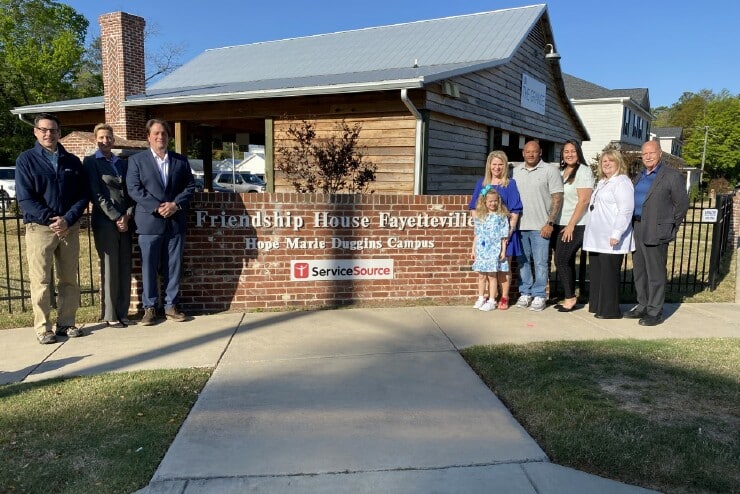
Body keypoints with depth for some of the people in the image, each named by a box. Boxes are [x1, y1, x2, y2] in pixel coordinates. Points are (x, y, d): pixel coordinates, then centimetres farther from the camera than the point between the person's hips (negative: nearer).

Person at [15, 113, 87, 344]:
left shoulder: (72, 161, 10)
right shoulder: (26, 159, 2)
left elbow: (82, 196, 5)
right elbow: (25, 198, -6)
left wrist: (67, 220, -10)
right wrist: (50, 220, -15)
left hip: (69, 228, 3)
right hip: (39, 228, -3)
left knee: (69, 279, 7)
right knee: (41, 281, 0)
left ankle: (66, 323, 16)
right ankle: (43, 328, 7)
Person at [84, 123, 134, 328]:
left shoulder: (121, 163, 17)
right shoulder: (91, 162, 1)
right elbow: (96, 194, -6)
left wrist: (127, 216, -1)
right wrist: (116, 218, -10)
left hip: (124, 221, 5)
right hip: (105, 222, -5)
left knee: (125, 268, 5)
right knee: (110, 268, -2)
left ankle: (123, 312, 14)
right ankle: (110, 315, 7)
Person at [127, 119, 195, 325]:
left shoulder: (181, 160, 13)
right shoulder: (137, 160, 5)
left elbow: (190, 187, 8)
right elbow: (134, 189, -4)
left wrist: (175, 204, -9)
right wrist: (157, 207, -14)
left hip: (176, 221, 2)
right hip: (149, 222, -2)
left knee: (173, 267, 6)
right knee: (149, 267, 2)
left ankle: (171, 306, 16)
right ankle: (149, 308, 12)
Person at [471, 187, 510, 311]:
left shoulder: (501, 217, -1)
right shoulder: (479, 217, 9)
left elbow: (503, 236, -2)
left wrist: (503, 251, -6)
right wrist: (473, 250, 12)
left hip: (494, 251, -3)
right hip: (481, 250, 4)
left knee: (492, 276, 0)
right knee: (481, 276, 10)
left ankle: (491, 301, 8)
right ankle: (481, 298, 22)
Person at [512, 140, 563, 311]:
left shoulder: (550, 170, -2)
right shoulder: (516, 171, 12)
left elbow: (557, 198, -5)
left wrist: (550, 223, -11)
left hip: (540, 226, -4)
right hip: (519, 225, 4)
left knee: (540, 262, 0)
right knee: (523, 261, 10)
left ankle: (539, 296, 9)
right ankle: (525, 293, 20)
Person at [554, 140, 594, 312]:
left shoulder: (583, 171, -7)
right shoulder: (561, 172, 15)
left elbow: (583, 200, -14)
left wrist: (571, 225, -15)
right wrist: (558, 224, 7)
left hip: (576, 225, -7)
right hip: (562, 224, 7)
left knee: (561, 260, -9)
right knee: (567, 262, 9)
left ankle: (570, 298, 3)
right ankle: (570, 298, 16)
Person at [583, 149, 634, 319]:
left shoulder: (622, 182, -9)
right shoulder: (602, 183, 20)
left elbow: (626, 210, -18)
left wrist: (616, 234, -23)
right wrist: (590, 231, 24)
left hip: (610, 240, -9)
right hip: (596, 238, 9)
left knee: (609, 273, -4)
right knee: (596, 272, 13)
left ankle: (610, 311, 4)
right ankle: (597, 306, 23)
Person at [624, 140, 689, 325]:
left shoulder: (672, 176, -6)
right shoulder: (641, 176, 16)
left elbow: (682, 204, -4)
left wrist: (670, 228, -3)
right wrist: (634, 225, 12)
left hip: (655, 232, -7)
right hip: (637, 231, 7)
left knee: (655, 273, -2)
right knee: (639, 271, 13)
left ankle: (655, 312, 5)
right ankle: (642, 306, 25)